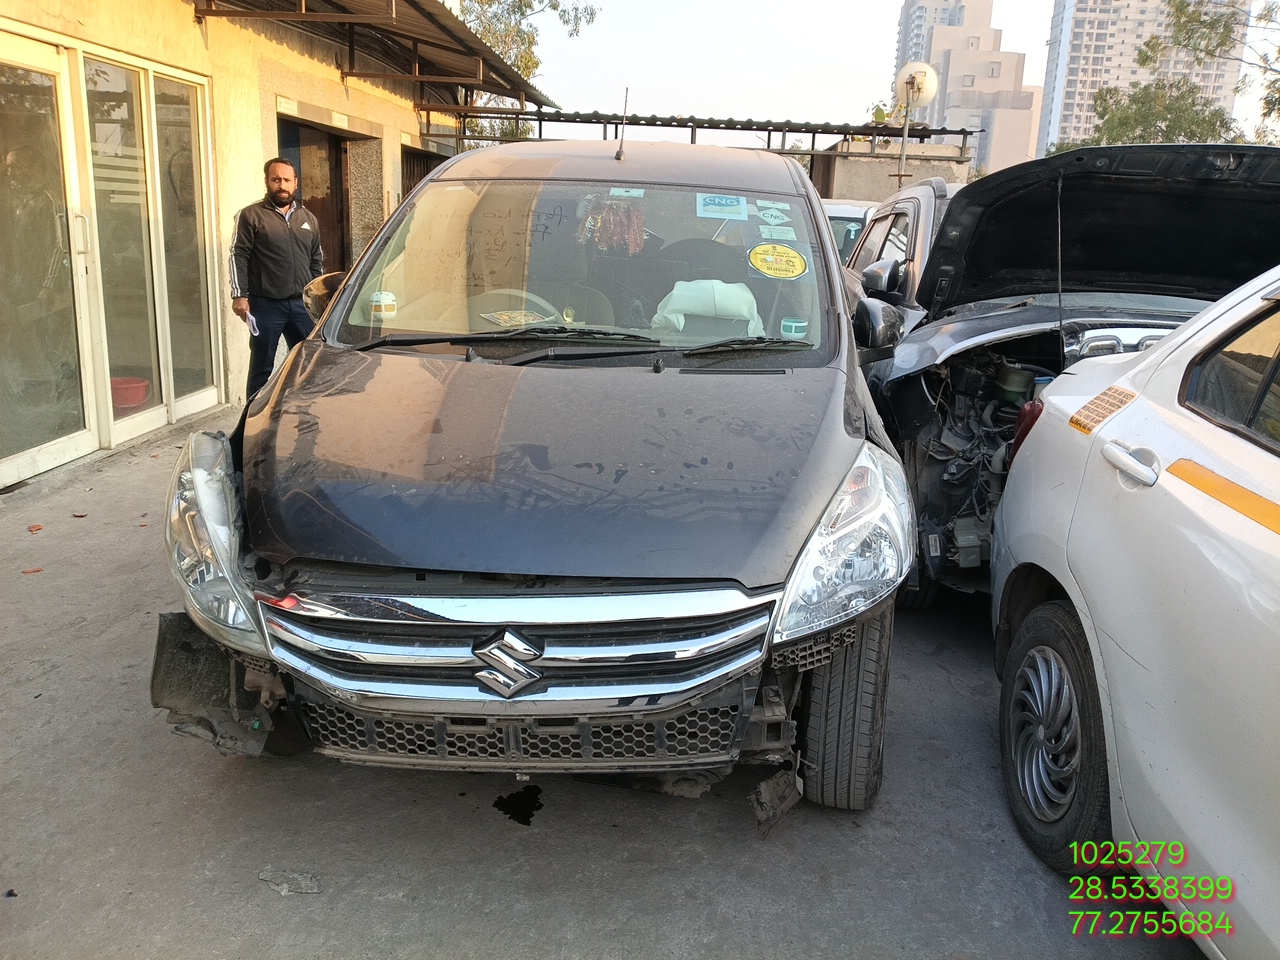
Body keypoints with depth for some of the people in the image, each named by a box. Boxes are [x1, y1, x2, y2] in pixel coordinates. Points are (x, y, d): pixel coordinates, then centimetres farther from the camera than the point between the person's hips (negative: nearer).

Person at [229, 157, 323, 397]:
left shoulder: (308, 218, 14)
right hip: (265, 305, -4)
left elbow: (316, 261, 18)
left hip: (302, 303, 4)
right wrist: (239, 295, -13)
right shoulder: (251, 215, -1)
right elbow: (239, 256, -5)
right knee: (262, 367, 2)